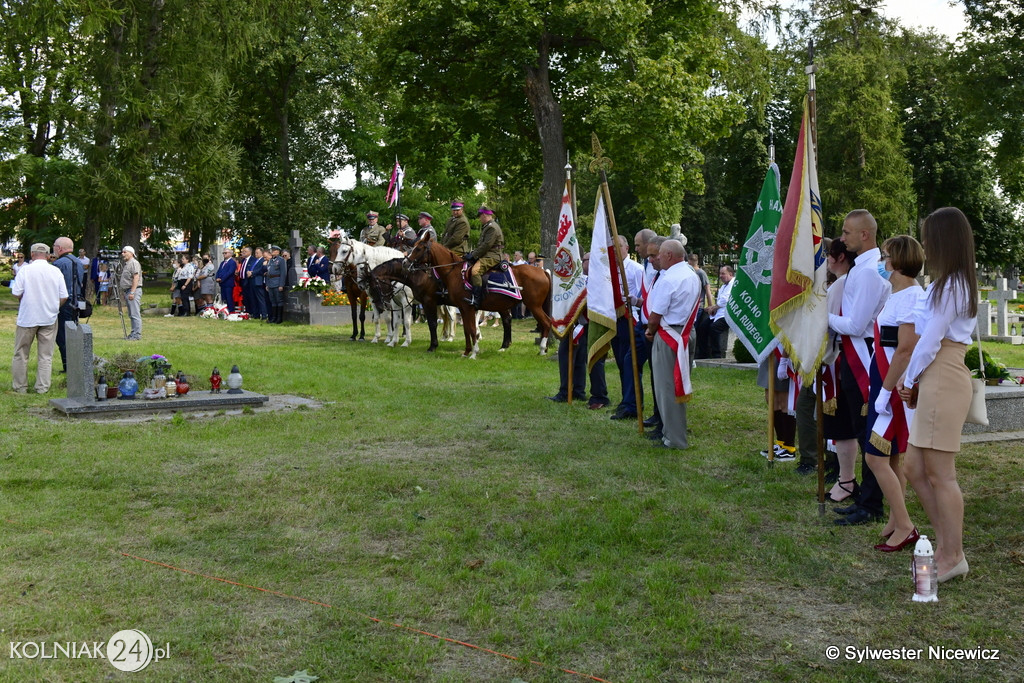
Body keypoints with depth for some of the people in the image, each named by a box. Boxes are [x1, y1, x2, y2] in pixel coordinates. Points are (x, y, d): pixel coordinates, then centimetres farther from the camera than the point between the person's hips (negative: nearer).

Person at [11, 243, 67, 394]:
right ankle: (42, 387, 7)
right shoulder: (56, 271, -1)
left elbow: (16, 293, -10)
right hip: (49, 319, 2)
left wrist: (23, 301, 12)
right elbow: (64, 297, 0)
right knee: (46, 355, 8)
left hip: (27, 318, -2)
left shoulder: (25, 270, -8)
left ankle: (20, 386, 17)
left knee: (21, 354, 12)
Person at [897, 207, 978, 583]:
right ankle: (946, 546, 21)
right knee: (915, 470, 12)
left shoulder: (949, 286, -13)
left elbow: (930, 340, -13)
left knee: (939, 473, -3)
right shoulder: (960, 284, 18)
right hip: (935, 380, 10)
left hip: (943, 379, -10)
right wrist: (914, 382, 9)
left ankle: (953, 556, 6)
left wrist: (909, 379, -1)